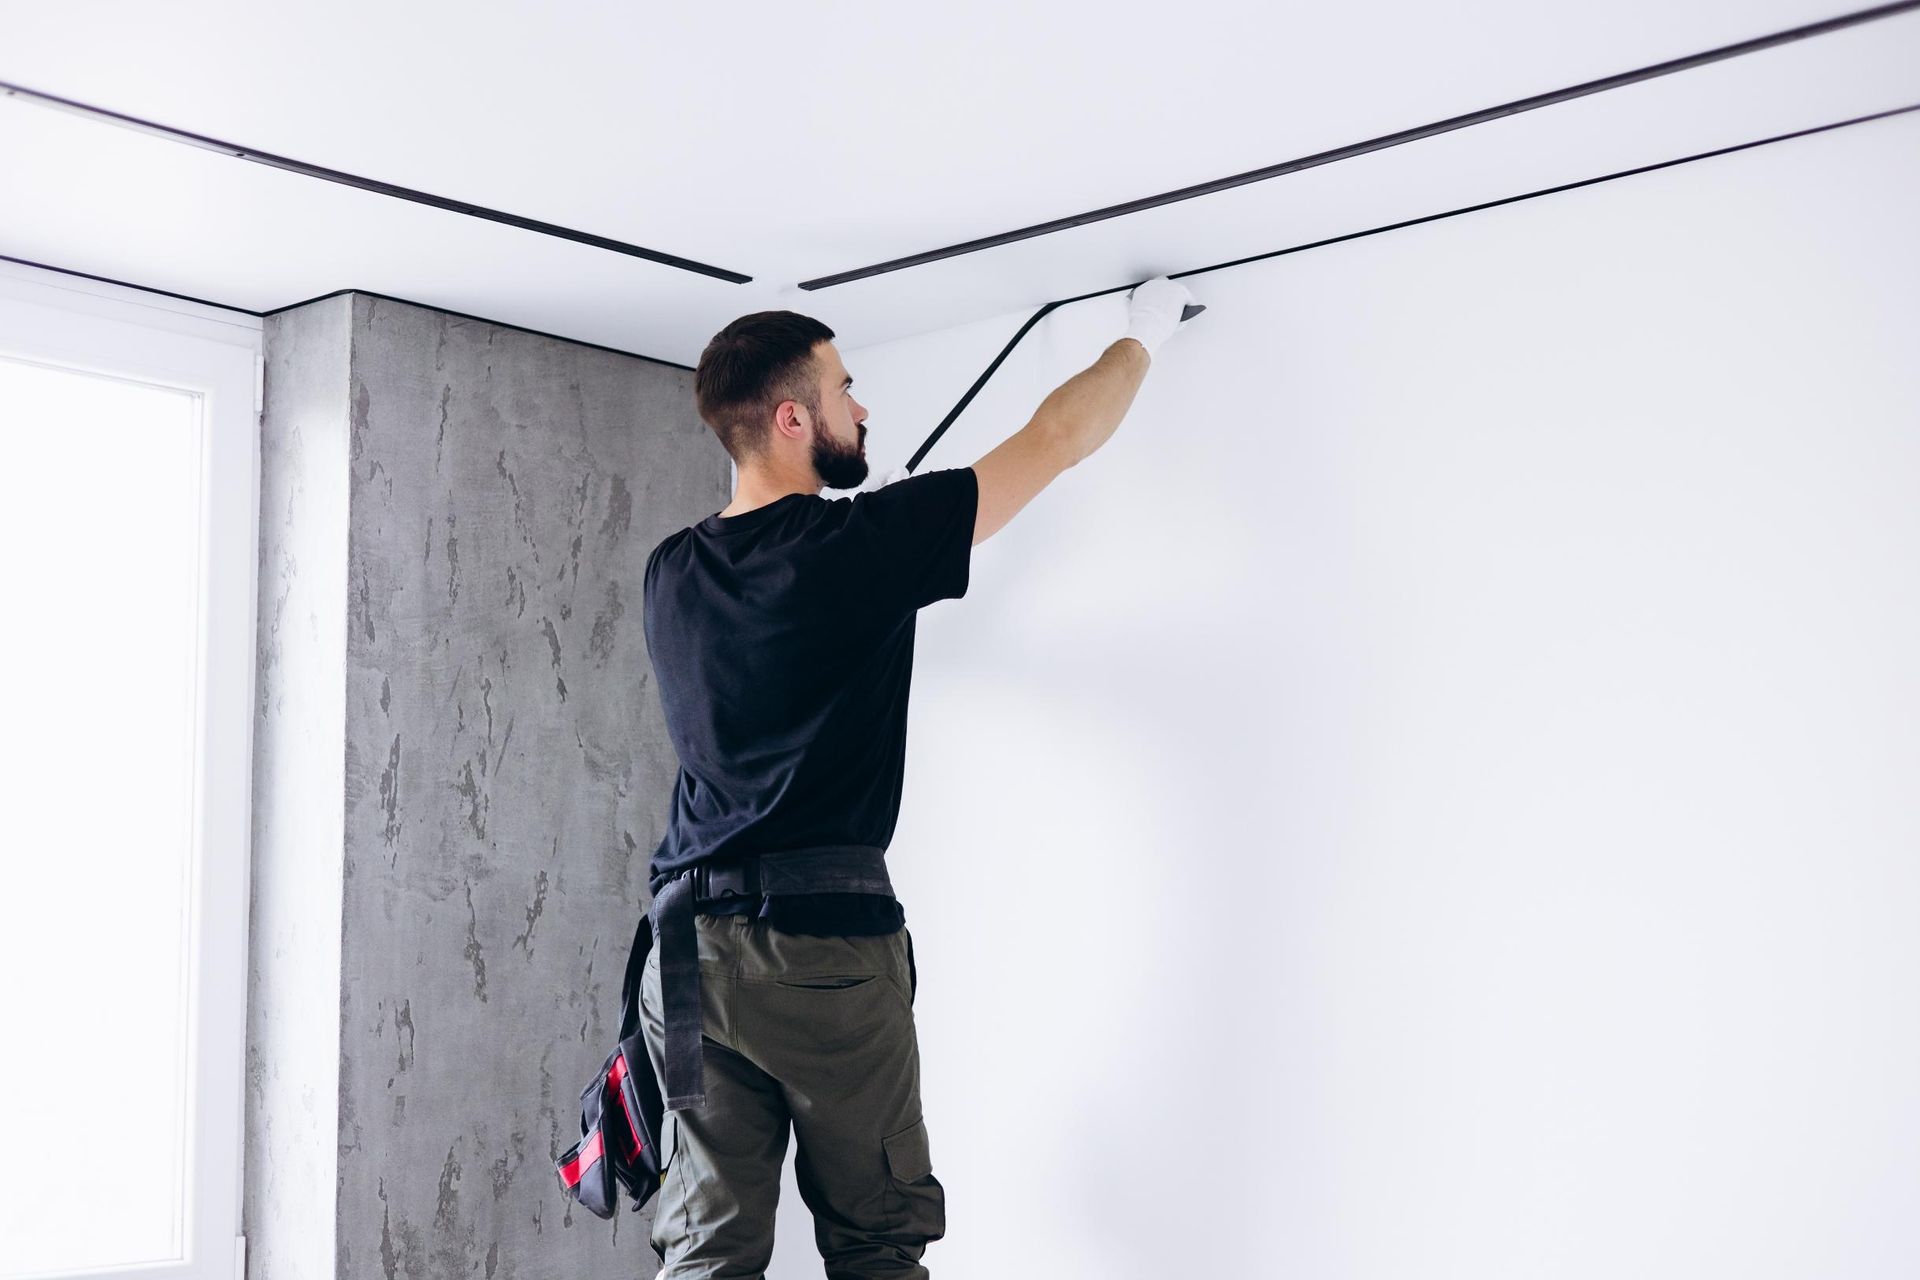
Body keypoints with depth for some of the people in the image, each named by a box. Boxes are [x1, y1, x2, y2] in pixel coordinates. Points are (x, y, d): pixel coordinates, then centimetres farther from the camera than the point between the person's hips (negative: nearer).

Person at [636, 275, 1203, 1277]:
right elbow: (1058, 438, 3)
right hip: (827, 942, -5)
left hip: (689, 951, 5)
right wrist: (1143, 335, 19)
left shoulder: (671, 574, 8)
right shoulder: (861, 545, -8)